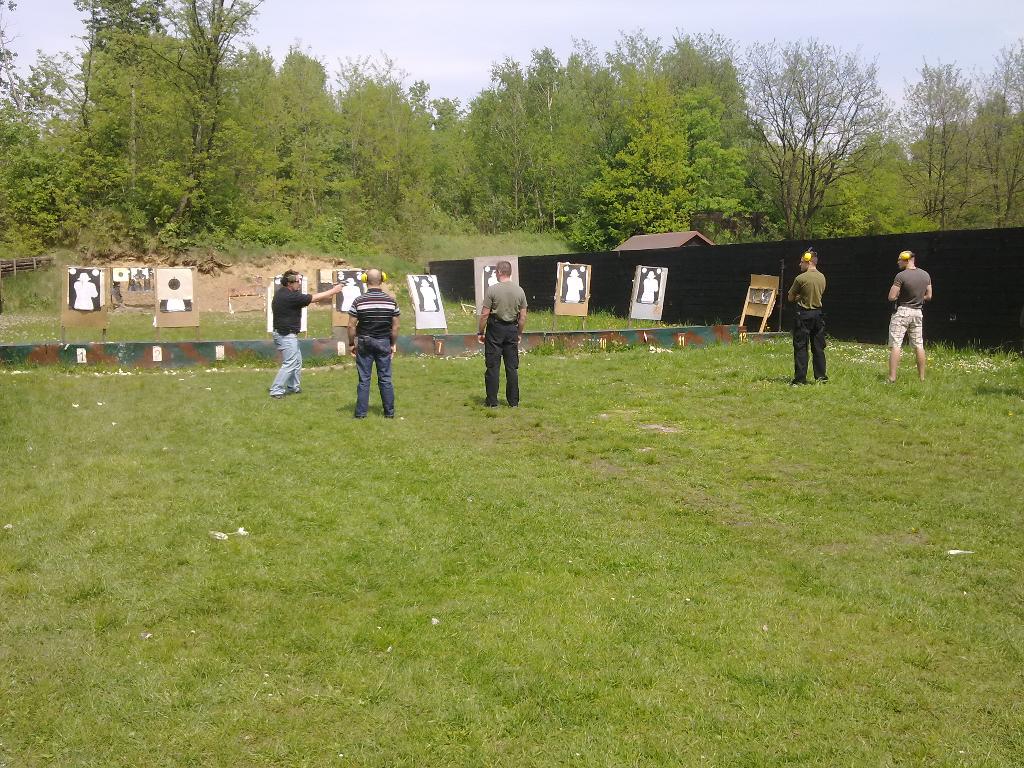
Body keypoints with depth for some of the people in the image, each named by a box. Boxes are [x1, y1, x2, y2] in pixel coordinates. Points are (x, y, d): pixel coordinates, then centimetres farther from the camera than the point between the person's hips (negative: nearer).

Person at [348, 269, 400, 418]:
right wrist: (393, 344, 10)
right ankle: (389, 412, 11)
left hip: (364, 343, -1)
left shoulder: (358, 301, -9)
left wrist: (351, 343, 5)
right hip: (384, 343, 1)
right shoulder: (391, 301, -4)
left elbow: (351, 325, -7)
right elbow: (395, 326, 0)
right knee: (385, 378, 8)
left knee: (364, 379, 5)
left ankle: (361, 412, 8)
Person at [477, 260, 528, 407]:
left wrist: (480, 332, -1)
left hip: (495, 329, -3)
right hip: (512, 329, 4)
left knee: (492, 366, 3)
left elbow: (484, 314, -11)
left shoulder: (492, 289, -10)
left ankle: (492, 401, 5)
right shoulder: (519, 290, 2)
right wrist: (519, 334, 16)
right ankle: (514, 402, 12)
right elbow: (523, 316, 5)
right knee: (512, 367, 9)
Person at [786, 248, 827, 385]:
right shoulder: (822, 277, 5)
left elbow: (791, 298, -5)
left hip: (804, 315, -6)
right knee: (818, 347, 12)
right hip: (818, 313, 6)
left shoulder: (800, 278, -14)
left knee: (800, 347, -1)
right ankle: (821, 376, 15)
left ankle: (800, 378, -2)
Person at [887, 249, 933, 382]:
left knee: (895, 345, -5)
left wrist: (900, 295, 3)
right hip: (918, 312, 6)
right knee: (918, 345, 12)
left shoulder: (901, 276, -16)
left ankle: (892, 378, -11)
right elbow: (928, 296, 11)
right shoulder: (925, 275, 5)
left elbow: (891, 297, -17)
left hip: (902, 311, -6)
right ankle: (922, 377, 15)